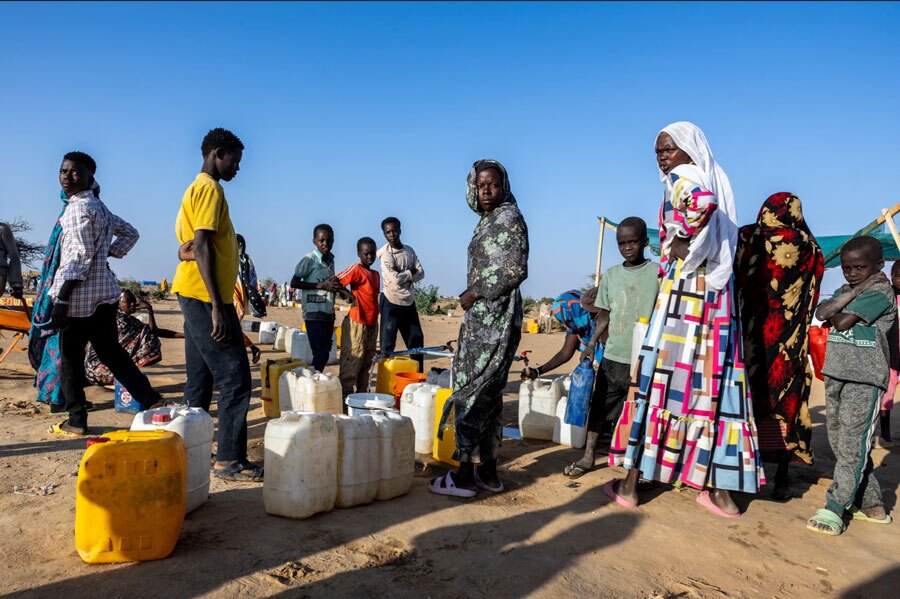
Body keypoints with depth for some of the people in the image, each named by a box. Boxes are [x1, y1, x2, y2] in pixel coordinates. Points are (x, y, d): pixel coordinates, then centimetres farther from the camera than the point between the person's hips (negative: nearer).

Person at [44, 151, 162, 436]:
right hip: (104, 293, 9)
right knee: (111, 352, 14)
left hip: (81, 296, -9)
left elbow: (80, 256, -18)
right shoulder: (99, 206, 16)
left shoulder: (78, 208, -12)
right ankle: (150, 399, 12)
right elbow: (130, 233, 27)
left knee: (70, 358, 4)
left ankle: (76, 421, 13)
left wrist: (61, 300, -19)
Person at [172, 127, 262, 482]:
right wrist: (217, 307, -23)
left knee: (200, 380, 13)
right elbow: (202, 247, -19)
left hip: (192, 295, 10)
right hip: (206, 296, -10)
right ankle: (230, 460, -4)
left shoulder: (196, 189, 21)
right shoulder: (210, 189, -10)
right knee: (235, 379, -8)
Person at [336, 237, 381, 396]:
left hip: (372, 324, 8)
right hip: (357, 323, -8)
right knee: (351, 363, -4)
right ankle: (345, 397, 1)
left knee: (366, 365, 13)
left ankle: (362, 395, 22)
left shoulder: (376, 274, 15)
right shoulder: (356, 269, -9)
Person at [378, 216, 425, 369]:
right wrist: (410, 273, -6)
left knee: (417, 340, 11)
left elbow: (421, 274, 0)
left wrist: (402, 275, -12)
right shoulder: (385, 254, -12)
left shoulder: (409, 250, 6)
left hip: (409, 302, 6)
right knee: (388, 344, -2)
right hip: (392, 302, -6)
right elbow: (395, 279, -22)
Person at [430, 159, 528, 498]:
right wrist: (472, 296, 13)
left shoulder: (508, 218, -7)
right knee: (486, 394, 11)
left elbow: (516, 270, -16)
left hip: (494, 319, -9)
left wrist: (475, 293, -11)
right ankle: (488, 472, 19)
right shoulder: (487, 221, 18)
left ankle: (464, 475, 1)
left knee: (471, 391, -7)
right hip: (481, 317, 9)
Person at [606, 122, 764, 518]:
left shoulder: (683, 177, -6)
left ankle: (630, 485, 5)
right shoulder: (714, 179, 20)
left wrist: (680, 240, -16)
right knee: (712, 381, 7)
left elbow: (701, 201, -28)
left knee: (659, 375, -3)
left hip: (684, 290, -8)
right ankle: (722, 491, 11)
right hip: (717, 291, 8)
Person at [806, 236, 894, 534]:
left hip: (864, 379, -8)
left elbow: (843, 322, -15)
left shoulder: (881, 291, -7)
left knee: (853, 444, -7)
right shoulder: (845, 290, 16)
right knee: (840, 442, 11)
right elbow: (821, 312, -2)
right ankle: (871, 505, 23)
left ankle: (834, 509, -5)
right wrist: (851, 293, -10)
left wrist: (832, 314, 4)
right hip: (836, 375, 8)